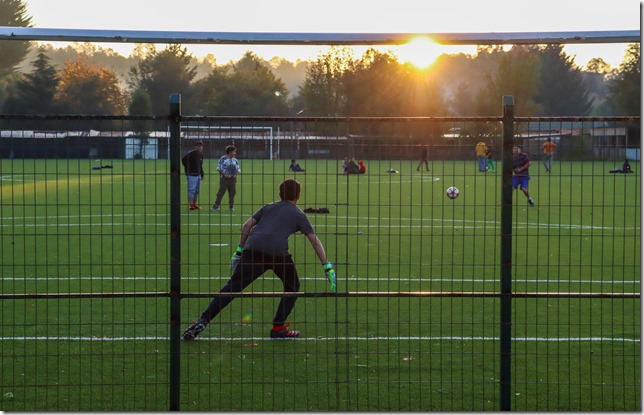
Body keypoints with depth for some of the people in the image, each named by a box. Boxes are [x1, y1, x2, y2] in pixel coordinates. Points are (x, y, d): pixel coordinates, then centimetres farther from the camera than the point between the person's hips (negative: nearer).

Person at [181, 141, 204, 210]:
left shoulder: (201, 154, 13)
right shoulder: (191, 153, -14)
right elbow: (183, 159, -22)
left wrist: (202, 174, 19)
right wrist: (187, 168, -16)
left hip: (198, 175, 9)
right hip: (191, 175, -9)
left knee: (197, 190, 12)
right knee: (191, 190, -9)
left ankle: (195, 204, 20)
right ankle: (191, 205, -9)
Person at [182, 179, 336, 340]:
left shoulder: (268, 207, 31)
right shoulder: (299, 214, 23)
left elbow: (246, 226, 24)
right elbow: (315, 242, 18)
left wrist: (240, 250, 30)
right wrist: (327, 267, 21)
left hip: (253, 249, 2)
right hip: (278, 253, -2)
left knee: (233, 286, -3)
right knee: (292, 287, 22)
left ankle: (203, 321, -17)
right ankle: (278, 327, 16)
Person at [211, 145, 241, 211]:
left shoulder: (235, 160, 11)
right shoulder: (222, 158, -3)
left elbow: (238, 169, 16)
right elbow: (219, 168, -2)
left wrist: (235, 174, -3)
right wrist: (224, 175, -13)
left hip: (233, 179, 4)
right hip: (224, 178, -4)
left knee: (232, 193, 6)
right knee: (221, 192, -5)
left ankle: (231, 206, 16)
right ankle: (216, 205, -1)